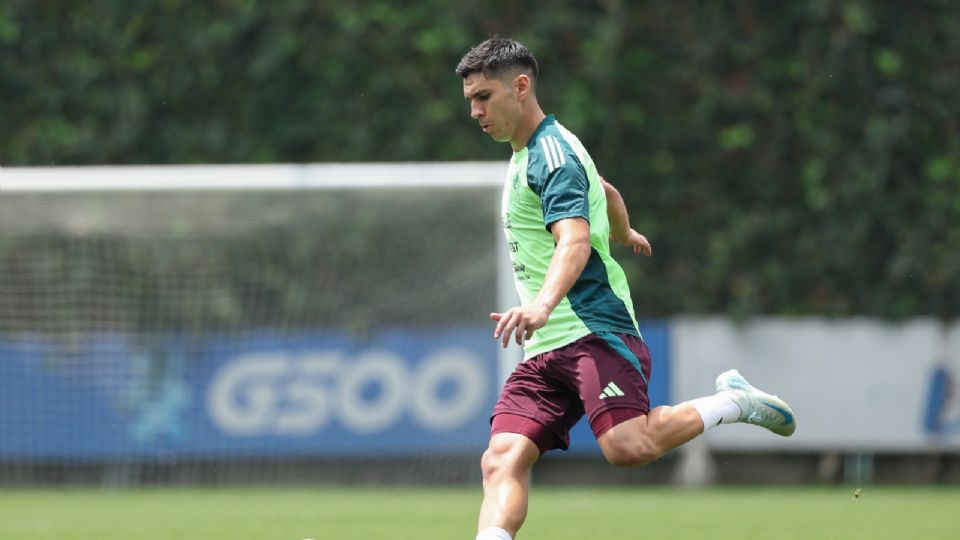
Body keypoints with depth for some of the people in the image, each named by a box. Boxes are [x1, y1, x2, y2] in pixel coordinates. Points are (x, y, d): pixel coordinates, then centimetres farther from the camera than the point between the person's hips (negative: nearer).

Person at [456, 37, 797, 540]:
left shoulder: (553, 153, -10)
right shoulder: (526, 154, 21)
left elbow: (574, 241, -28)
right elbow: (606, 192, 40)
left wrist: (543, 303, -47)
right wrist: (624, 233, 62)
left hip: (594, 329, -9)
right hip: (544, 348, 9)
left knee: (627, 445, -29)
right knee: (502, 460, -13)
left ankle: (731, 403, -2)